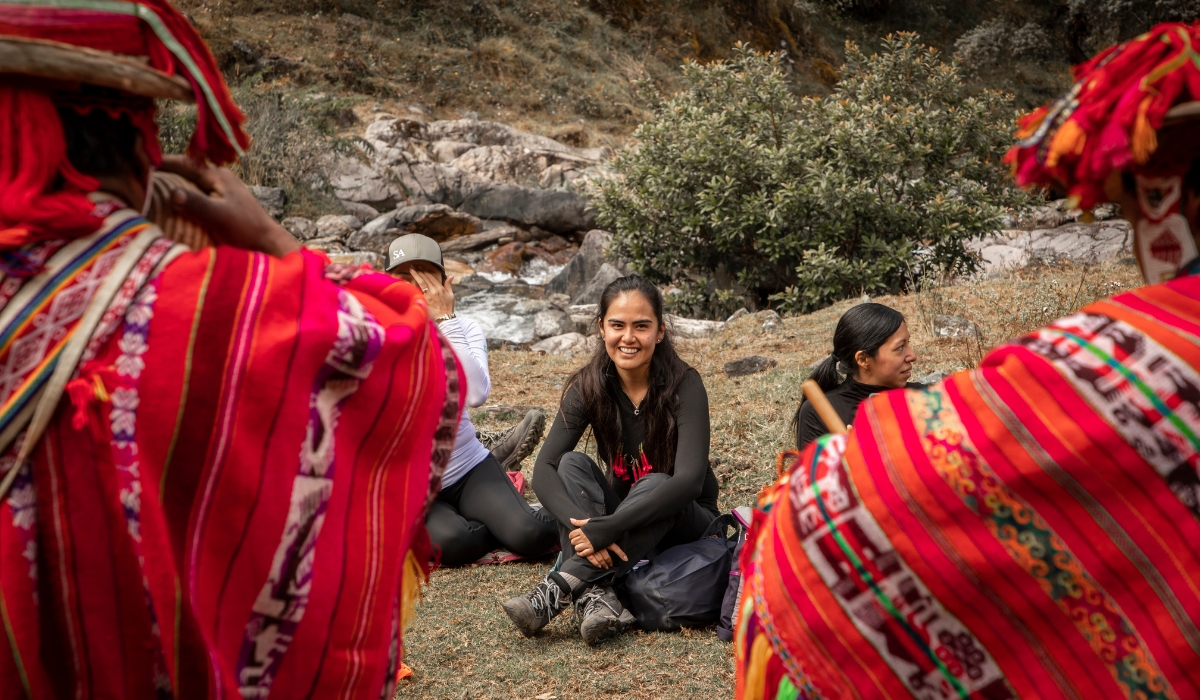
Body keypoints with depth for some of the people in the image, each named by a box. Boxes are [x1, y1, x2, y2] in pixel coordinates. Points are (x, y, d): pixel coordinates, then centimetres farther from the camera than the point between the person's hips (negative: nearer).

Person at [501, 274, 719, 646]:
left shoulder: (683, 384, -20)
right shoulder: (590, 386, -11)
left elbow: (689, 481, -32)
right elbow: (544, 469, -19)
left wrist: (605, 529, -38)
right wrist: (583, 525, -37)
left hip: (683, 522, -3)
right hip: (623, 516, 3)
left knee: (655, 483, -34)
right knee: (573, 463, -24)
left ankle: (557, 590, -38)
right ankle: (597, 599, -42)